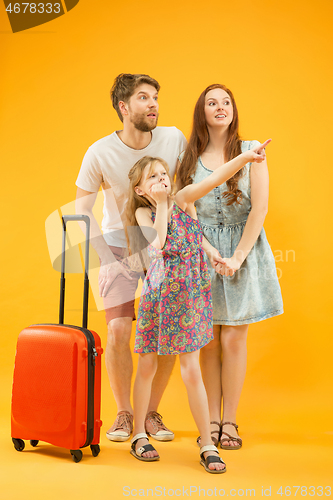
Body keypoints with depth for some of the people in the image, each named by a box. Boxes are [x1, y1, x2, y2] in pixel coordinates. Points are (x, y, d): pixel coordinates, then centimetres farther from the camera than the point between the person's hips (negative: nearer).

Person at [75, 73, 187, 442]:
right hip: (119, 246, -1)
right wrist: (107, 257, -12)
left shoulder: (174, 139, -8)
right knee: (118, 330, -11)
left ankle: (151, 412, 16)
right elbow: (82, 208, -5)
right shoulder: (99, 153, -13)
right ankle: (123, 413, 11)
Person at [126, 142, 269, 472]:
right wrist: (161, 205, -14)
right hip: (157, 295, 0)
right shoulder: (143, 212, -1)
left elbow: (214, 178, -16)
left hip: (189, 296, 0)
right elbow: (158, 242, -21)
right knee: (147, 366, 11)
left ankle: (207, 444, 12)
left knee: (191, 371, 1)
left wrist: (245, 157, -29)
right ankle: (139, 435, 28)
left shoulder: (184, 198, 0)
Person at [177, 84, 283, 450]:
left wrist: (237, 258, -12)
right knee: (208, 341, 4)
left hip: (245, 251, -1)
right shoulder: (190, 159, 4)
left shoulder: (252, 151, 0)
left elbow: (259, 209, -6)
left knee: (234, 339, 2)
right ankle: (211, 420, 16)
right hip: (202, 252, 1)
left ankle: (229, 420, 14)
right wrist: (212, 253, -13)